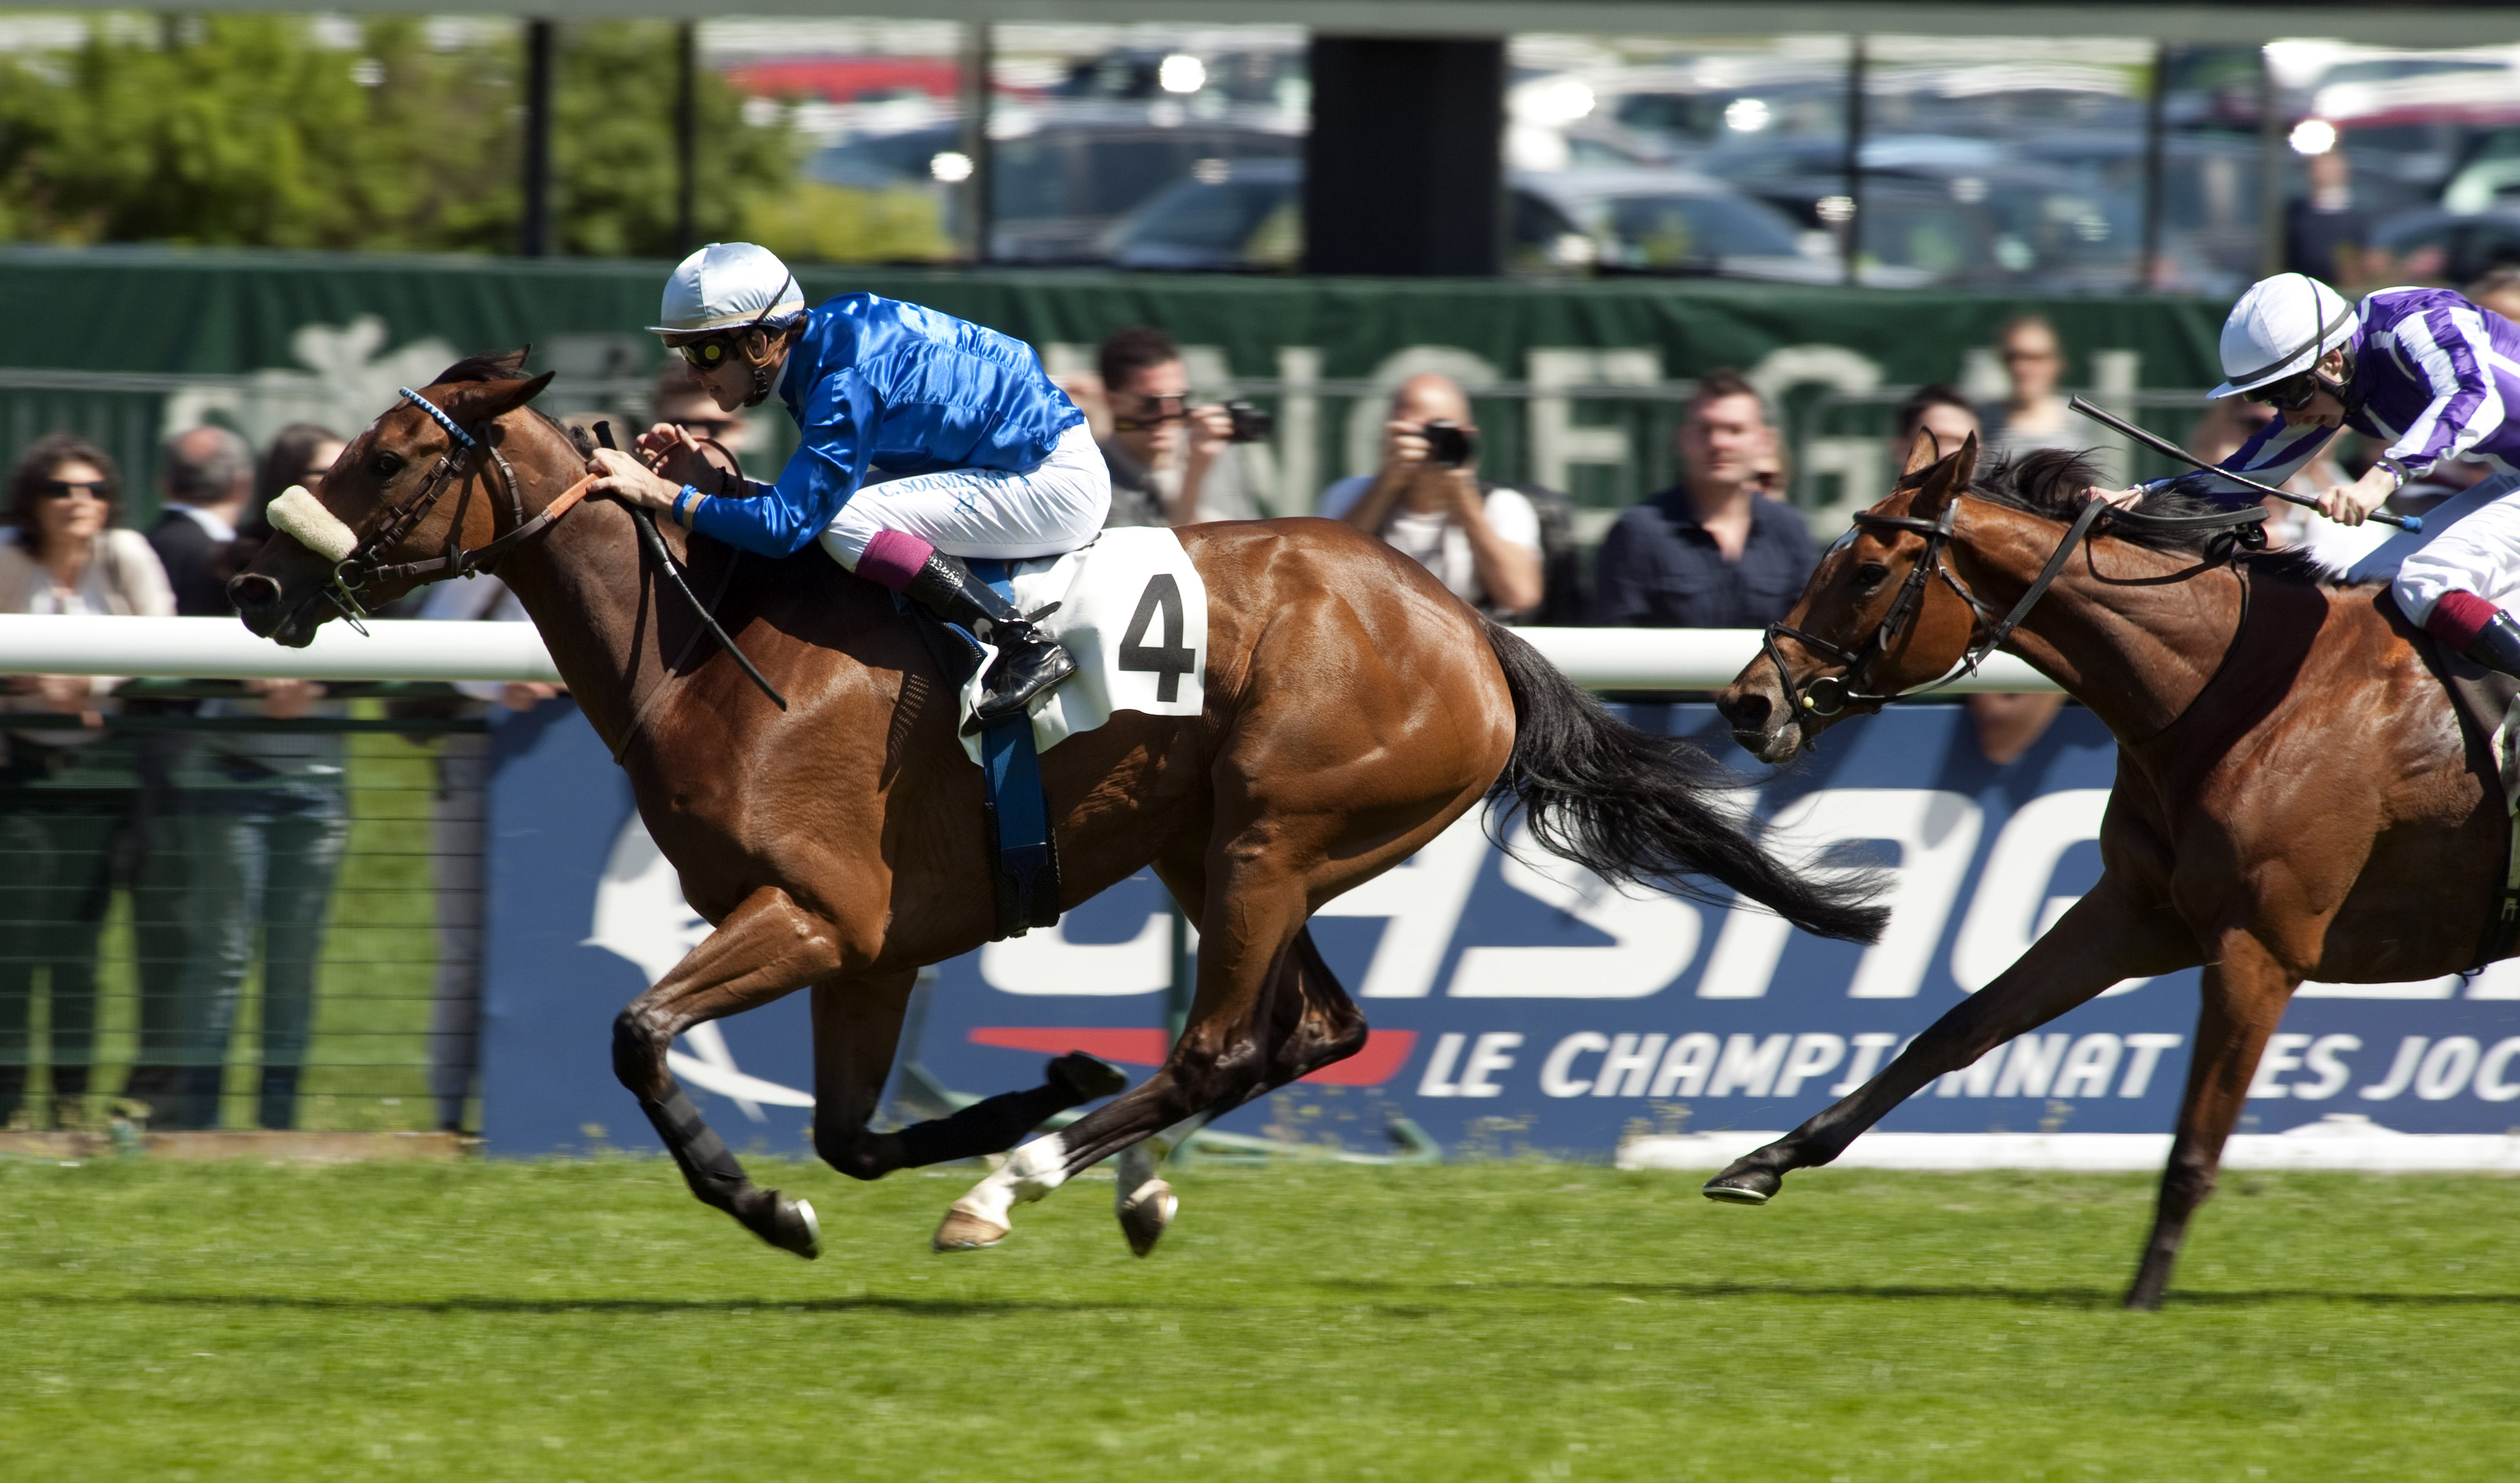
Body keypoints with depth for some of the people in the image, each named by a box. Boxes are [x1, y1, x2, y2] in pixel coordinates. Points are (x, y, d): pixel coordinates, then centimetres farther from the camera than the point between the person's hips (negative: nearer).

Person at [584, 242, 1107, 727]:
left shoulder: (846, 380, -24)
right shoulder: (825, 339, 5)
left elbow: (788, 525, -26)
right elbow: (804, 502, 13)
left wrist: (657, 493, -21)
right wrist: (712, 481, -1)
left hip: (1057, 484, -10)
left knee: (843, 524, -20)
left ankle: (1026, 644, -19)